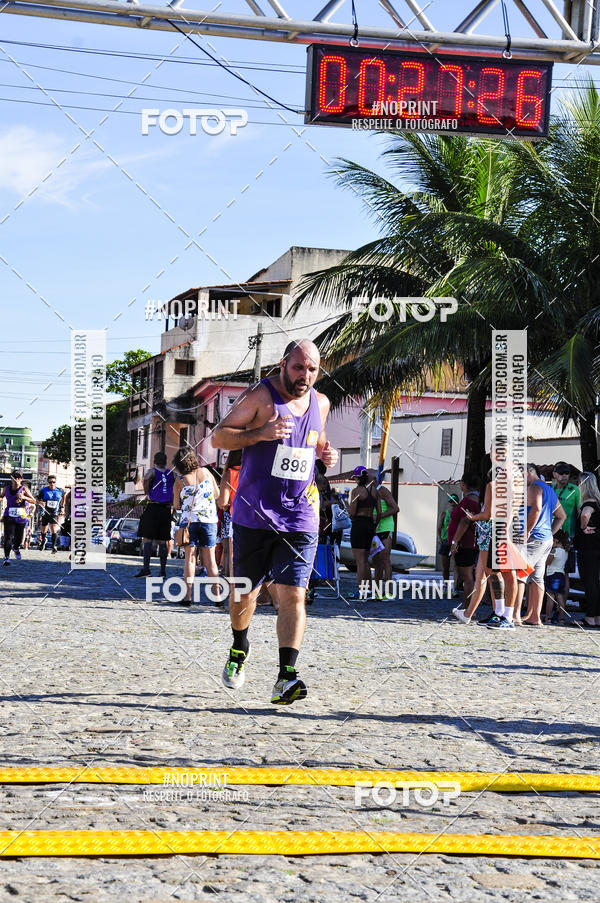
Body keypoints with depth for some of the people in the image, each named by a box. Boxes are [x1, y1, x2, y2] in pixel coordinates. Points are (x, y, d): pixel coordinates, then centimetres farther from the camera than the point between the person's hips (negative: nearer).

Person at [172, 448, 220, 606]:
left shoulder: (179, 482, -6)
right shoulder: (206, 472, 0)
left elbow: (176, 506, 2)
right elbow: (217, 494, 9)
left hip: (188, 520, -2)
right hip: (209, 520, 2)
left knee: (190, 558, 3)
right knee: (210, 560, 8)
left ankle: (188, 595, -5)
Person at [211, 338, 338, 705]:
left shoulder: (320, 404, 10)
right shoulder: (259, 396, -6)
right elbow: (219, 436, -8)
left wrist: (327, 453, 7)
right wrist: (261, 433, -23)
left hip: (300, 518, 2)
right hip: (254, 516, -2)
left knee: (293, 595, -11)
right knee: (245, 592, 12)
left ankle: (286, 678, -16)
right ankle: (239, 648, 41)